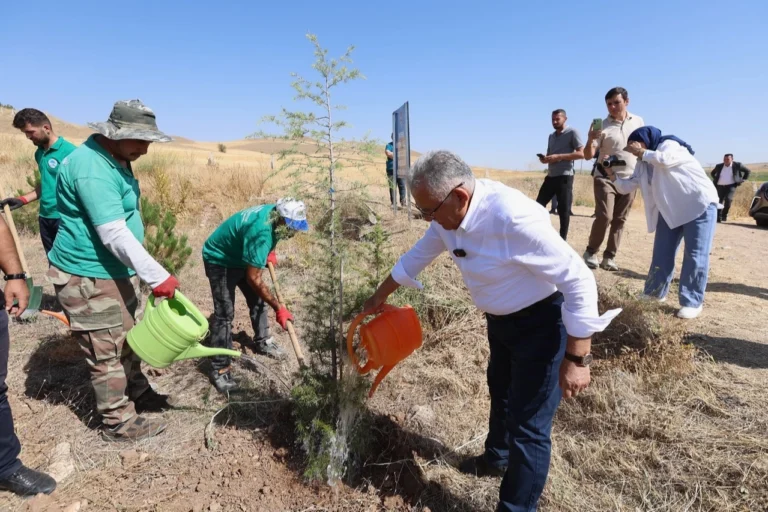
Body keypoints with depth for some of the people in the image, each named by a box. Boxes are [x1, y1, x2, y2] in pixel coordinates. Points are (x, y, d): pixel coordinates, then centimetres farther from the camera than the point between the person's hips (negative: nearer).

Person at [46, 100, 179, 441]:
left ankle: (138, 394, 40)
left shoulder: (115, 158, 8)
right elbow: (114, 235, -30)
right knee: (107, 354, 4)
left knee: (127, 340, 22)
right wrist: (157, 277, -29)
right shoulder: (92, 169, -26)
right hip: (89, 278, -10)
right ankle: (119, 423, 20)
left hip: (117, 272, 10)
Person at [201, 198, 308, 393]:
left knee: (258, 299, 15)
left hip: (240, 257, 9)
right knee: (225, 314, -13)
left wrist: (269, 252, 0)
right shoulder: (261, 232, -39)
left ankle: (262, 341, 34)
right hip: (219, 260, -9)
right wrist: (278, 307, -30)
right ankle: (219, 369, -4)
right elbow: (254, 279, -35)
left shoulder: (274, 213, -14)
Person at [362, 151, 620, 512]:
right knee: (501, 393, 28)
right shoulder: (450, 212, -11)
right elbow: (417, 255, 7)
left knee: (529, 425, 0)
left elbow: (579, 281, -29)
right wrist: (380, 296, 18)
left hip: (540, 321, -8)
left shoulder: (514, 218, -36)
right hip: (500, 319, 9)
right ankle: (497, 457, 56)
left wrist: (576, 359, -25)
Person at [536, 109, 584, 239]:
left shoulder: (572, 133, -3)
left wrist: (559, 157, -18)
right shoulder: (551, 136, 18)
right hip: (550, 176, 7)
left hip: (565, 176, -7)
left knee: (564, 210, -3)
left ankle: (562, 240, 4)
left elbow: (581, 153, -12)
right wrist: (544, 159, 1)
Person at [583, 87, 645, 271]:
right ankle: (591, 252, 2)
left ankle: (609, 257, 11)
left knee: (620, 220, 4)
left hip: (629, 179, 4)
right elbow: (588, 155, -12)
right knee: (604, 216, -16)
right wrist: (590, 139, -31)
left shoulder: (638, 122, 4)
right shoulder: (603, 126, -7)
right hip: (606, 178, -4)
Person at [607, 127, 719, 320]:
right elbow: (626, 187, 7)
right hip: (671, 210, 8)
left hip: (700, 205, -7)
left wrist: (641, 152, -18)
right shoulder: (643, 165, 10)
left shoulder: (669, 144, -10)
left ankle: (692, 302, -1)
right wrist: (611, 172, -6)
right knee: (662, 254, 8)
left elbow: (664, 160, -32)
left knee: (695, 255, -7)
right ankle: (655, 293, 20)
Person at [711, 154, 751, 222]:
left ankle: (724, 215, -6)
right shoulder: (719, 166, 7)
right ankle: (718, 218, 3)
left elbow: (747, 171, 13)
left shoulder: (737, 165, 1)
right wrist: (715, 180, 14)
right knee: (719, 202, -3)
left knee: (728, 199, -21)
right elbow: (713, 173, 27)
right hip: (720, 187, 3)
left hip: (731, 186, -2)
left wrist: (742, 180, 7)